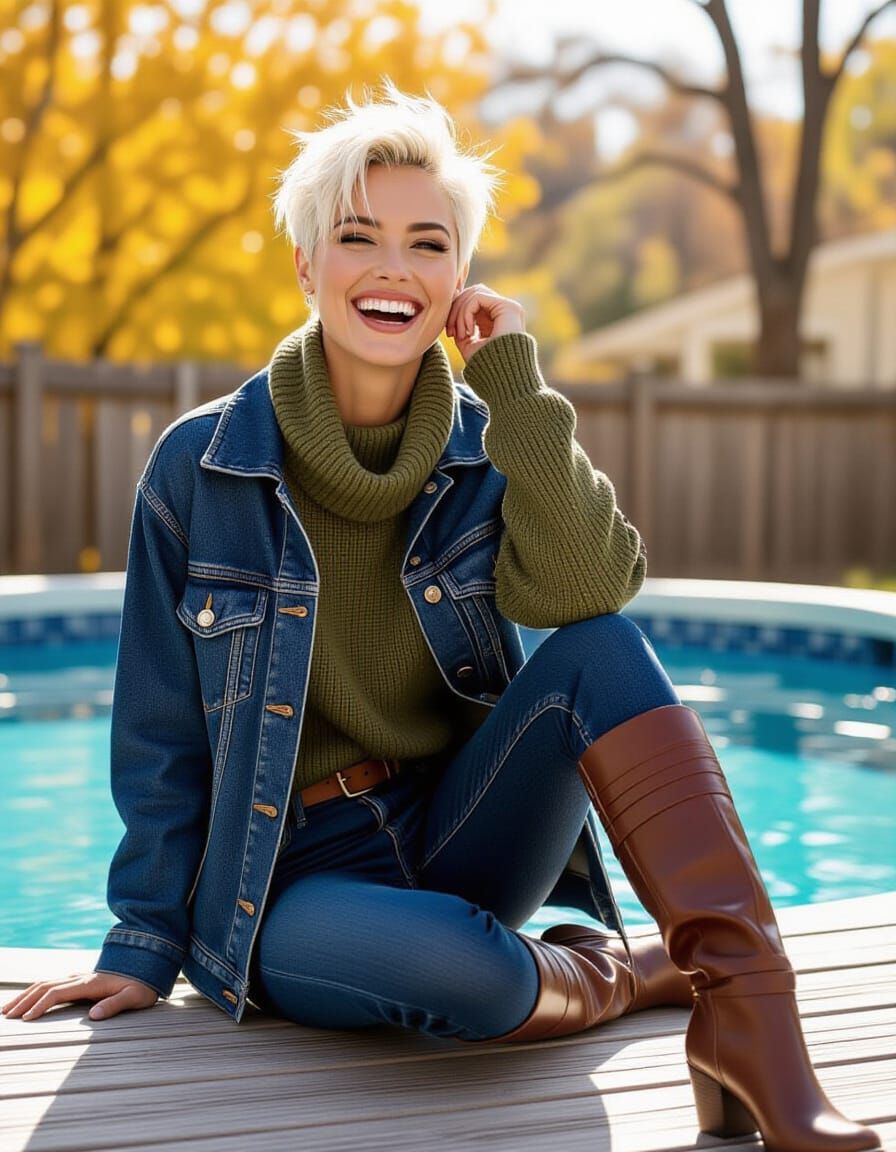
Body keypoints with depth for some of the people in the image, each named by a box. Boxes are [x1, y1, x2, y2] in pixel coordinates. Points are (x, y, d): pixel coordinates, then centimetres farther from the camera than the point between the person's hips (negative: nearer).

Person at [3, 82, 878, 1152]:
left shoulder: (486, 446, 1)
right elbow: (161, 731, -1)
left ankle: (745, 1006, -29)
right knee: (452, 963, -37)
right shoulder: (202, 464, -7)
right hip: (295, 881, -3)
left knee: (600, 652, -25)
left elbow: (584, 592, -21)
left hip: (458, 838, 3)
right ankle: (633, 972, -6)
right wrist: (144, 946, 0)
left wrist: (514, 382, -18)